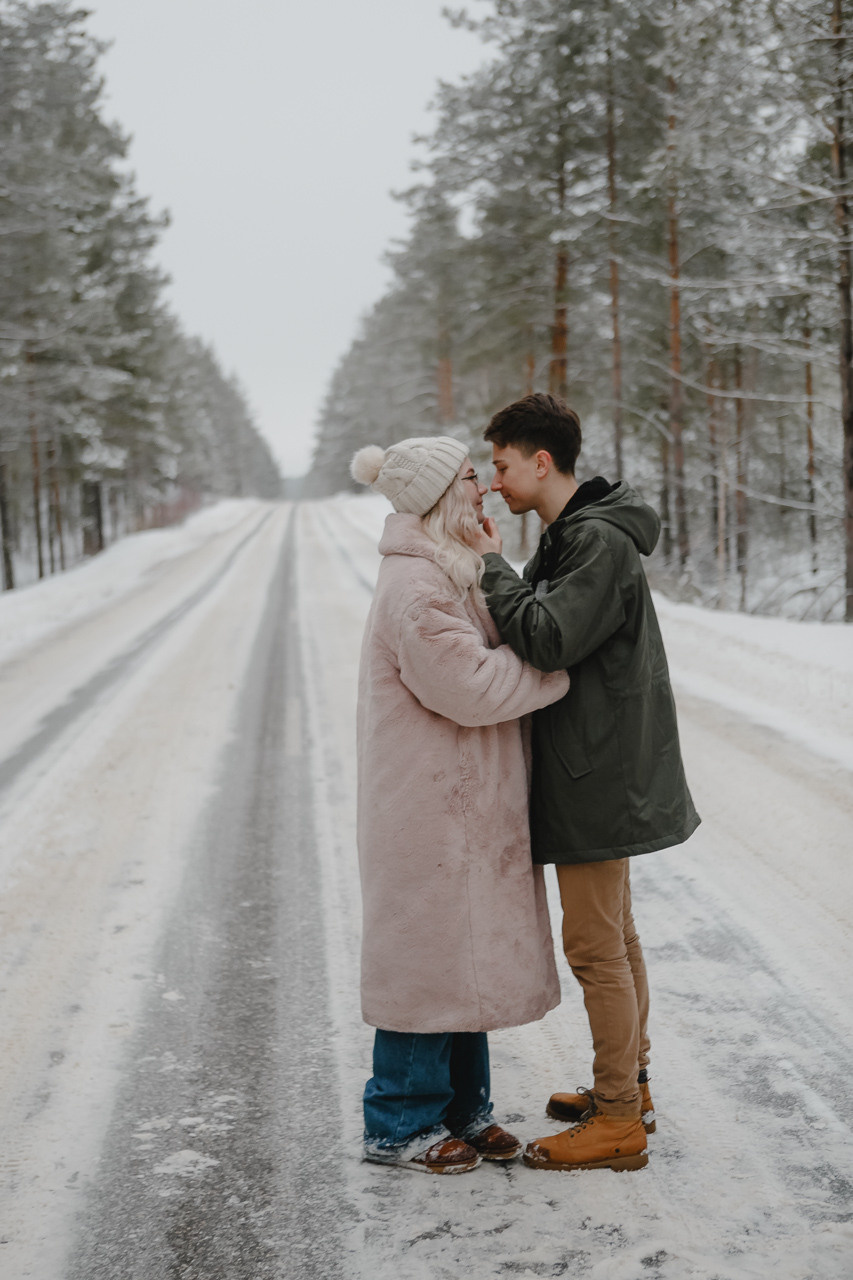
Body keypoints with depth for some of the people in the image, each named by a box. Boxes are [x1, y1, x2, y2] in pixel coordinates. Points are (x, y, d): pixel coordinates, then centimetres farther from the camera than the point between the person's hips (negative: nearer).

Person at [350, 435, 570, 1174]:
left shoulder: (448, 575, 16)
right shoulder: (414, 587, -19)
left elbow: (486, 665, 17)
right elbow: (471, 686, -23)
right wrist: (557, 662, -14)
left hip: (464, 805, 10)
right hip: (429, 809, -10)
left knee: (465, 954, 17)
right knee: (430, 954, -1)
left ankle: (462, 1107, 29)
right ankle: (400, 1127, 12)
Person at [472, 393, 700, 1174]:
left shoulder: (600, 542, -18)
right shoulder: (570, 538, 14)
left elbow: (547, 640, -27)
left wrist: (492, 564, -16)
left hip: (599, 776, -10)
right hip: (600, 768, 10)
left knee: (595, 945, -4)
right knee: (612, 934, 17)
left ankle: (618, 1123, 4)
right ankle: (630, 1086, 29)